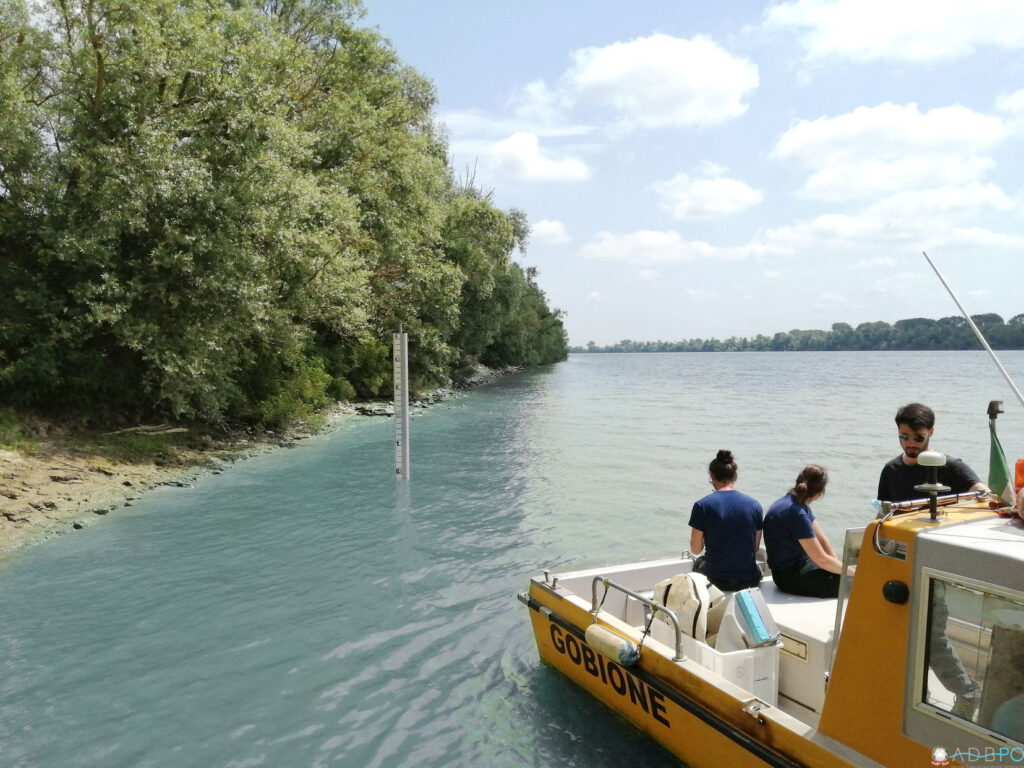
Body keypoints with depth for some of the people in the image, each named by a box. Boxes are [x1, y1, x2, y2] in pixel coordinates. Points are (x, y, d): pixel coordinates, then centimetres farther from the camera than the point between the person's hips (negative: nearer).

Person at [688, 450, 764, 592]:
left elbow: (696, 549, -4)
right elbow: (756, 547, 6)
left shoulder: (702, 505, -10)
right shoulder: (755, 505, -2)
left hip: (716, 580, -2)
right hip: (749, 580, 2)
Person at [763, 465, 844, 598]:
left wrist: (839, 565, -4)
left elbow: (822, 540, 6)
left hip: (799, 565, 10)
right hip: (790, 577, -10)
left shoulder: (800, 505, 5)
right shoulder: (796, 514, -26)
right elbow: (822, 560, -22)